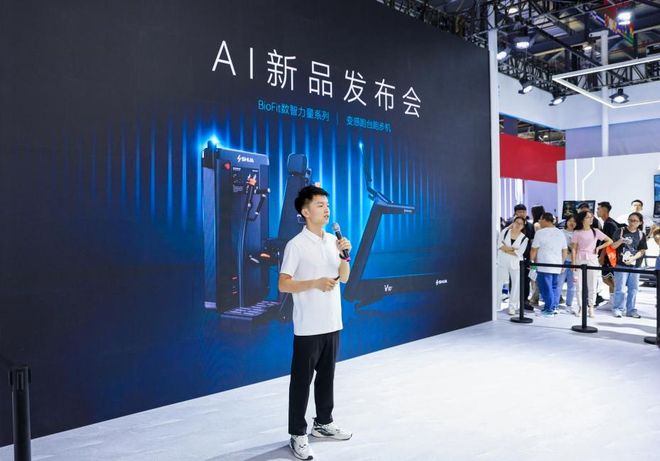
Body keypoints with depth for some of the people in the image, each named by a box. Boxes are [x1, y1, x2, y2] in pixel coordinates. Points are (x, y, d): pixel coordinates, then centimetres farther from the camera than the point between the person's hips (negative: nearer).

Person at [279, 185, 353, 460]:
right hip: (308, 327, -6)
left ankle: (323, 423, 34)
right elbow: (283, 285, -13)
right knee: (302, 380, 4)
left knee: (327, 376, 18)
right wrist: (315, 283, -24)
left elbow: (344, 278, 10)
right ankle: (297, 434, 16)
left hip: (332, 323, 6)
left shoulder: (333, 240, 8)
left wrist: (344, 255, -6)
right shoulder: (296, 245, -12)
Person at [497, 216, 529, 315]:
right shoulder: (505, 232, 1)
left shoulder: (524, 238, -3)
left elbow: (519, 253, -13)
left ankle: (512, 307, 13)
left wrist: (506, 249, -12)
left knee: (516, 285, 3)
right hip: (502, 262, 0)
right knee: (498, 283, 6)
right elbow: (499, 245, -8)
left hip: (516, 264, 0)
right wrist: (513, 249, -15)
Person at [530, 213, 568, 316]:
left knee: (546, 287, -1)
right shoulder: (560, 233, 13)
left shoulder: (541, 232, -8)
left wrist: (532, 261, 8)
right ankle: (554, 307, 17)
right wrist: (561, 263, 24)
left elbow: (534, 250, -7)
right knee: (554, 287, 14)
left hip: (544, 265, -7)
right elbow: (565, 251, 16)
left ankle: (549, 309, 1)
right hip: (557, 266, 7)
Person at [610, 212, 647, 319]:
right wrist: (620, 241, -24)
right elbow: (612, 246, -3)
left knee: (633, 288, 9)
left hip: (635, 265, 3)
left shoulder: (641, 235, 8)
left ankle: (631, 310, 19)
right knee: (620, 288, -2)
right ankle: (618, 309, 7)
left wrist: (633, 258, -11)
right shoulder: (621, 231, 0)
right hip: (621, 264, -3)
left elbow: (642, 251, 5)